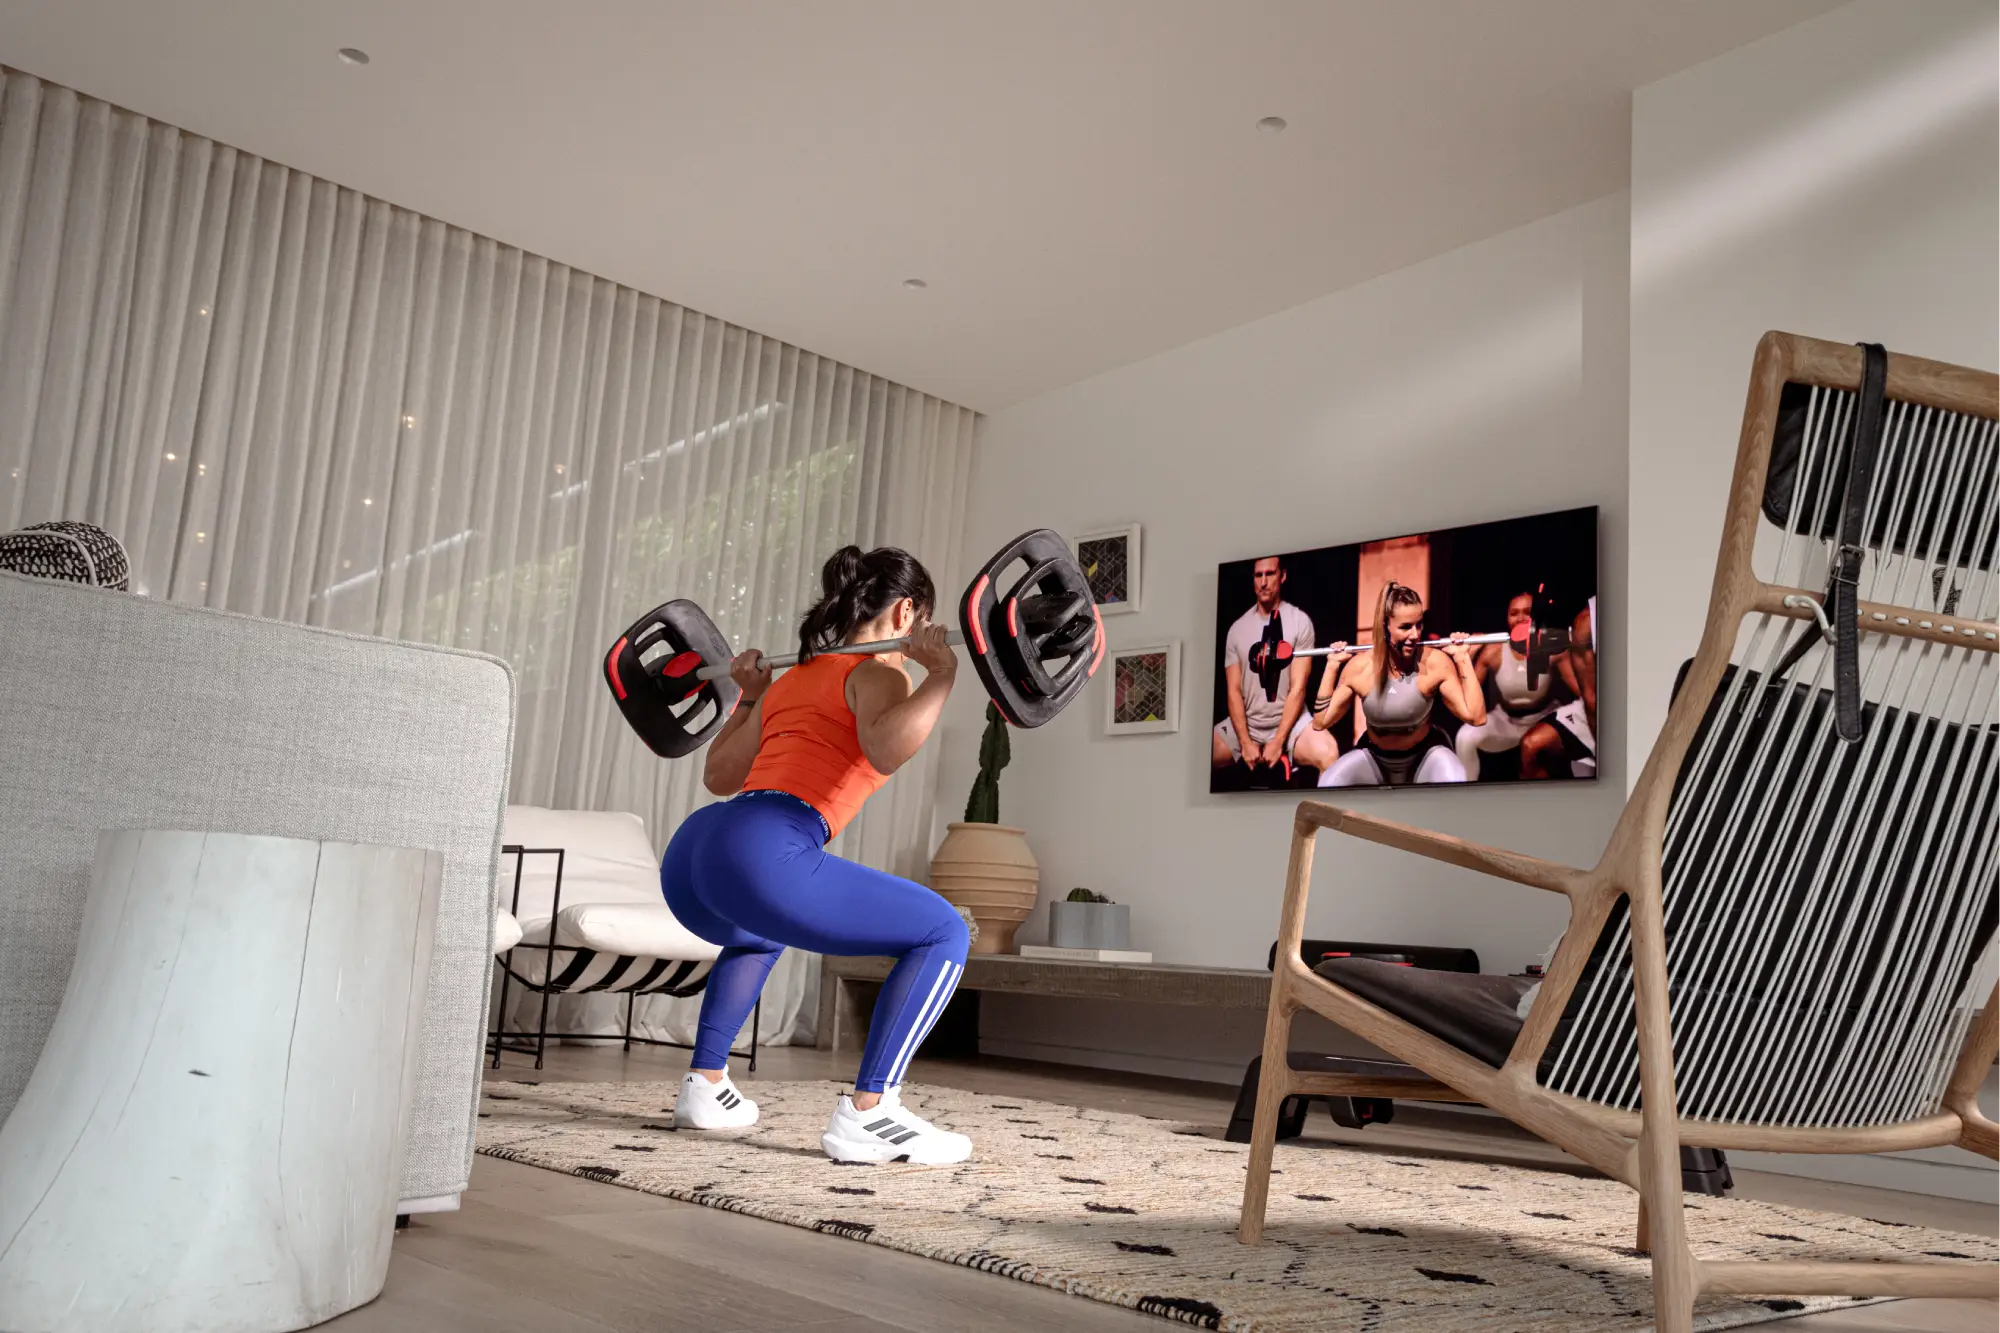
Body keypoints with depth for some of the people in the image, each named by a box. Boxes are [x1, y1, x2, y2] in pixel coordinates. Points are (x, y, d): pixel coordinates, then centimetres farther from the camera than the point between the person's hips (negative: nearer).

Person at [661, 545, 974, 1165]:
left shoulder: (792, 678, 28)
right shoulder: (877, 673, 6)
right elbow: (885, 749, -18)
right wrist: (942, 673, -14)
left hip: (689, 855, 9)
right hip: (763, 854, -9)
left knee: (760, 936, 42)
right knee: (943, 934, -2)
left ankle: (705, 1086, 36)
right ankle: (866, 1114, -9)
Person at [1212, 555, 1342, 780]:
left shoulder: (1300, 622, -4)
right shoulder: (1237, 629, 4)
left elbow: (1298, 688, -9)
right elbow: (1233, 691, 0)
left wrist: (1277, 742, -16)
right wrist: (1245, 742, -12)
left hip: (1289, 721, -3)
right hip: (1246, 723, 3)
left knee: (1328, 752, -33)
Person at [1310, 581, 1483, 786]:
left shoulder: (1435, 662, -22)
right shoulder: (1359, 667, -18)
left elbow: (1476, 716, -25)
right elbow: (1321, 721, -11)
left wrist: (1464, 660, -25)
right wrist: (1332, 667, -13)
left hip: (1424, 755, -1)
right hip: (1374, 757, 2)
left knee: (1454, 783, -34)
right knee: (1328, 785, -26)